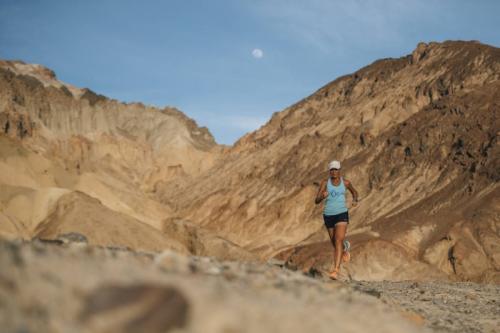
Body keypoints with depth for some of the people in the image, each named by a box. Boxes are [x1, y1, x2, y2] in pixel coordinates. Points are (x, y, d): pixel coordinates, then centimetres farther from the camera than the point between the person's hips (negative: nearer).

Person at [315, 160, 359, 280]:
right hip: (328, 215, 2)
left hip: (342, 214, -2)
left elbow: (354, 192, 22)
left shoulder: (346, 182, 0)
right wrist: (322, 196, -31)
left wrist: (355, 200, 0)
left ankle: (335, 270, -26)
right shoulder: (325, 182, -3)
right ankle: (345, 247, 57)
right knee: (334, 243, 19)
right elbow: (316, 201, -8)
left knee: (338, 241, -22)